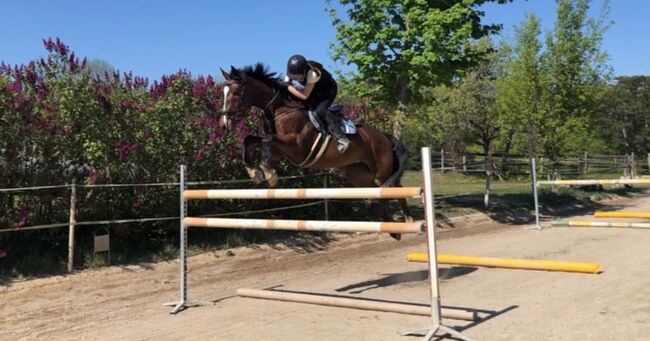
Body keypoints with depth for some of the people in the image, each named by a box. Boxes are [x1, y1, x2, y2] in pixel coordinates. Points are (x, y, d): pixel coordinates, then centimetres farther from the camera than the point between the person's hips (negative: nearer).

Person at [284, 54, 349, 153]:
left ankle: (341, 138, -26)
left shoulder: (312, 73, -38)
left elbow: (304, 96, -40)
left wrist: (289, 86, -38)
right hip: (314, 90, 7)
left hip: (328, 89, -7)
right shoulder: (291, 72, -19)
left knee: (320, 110, -29)